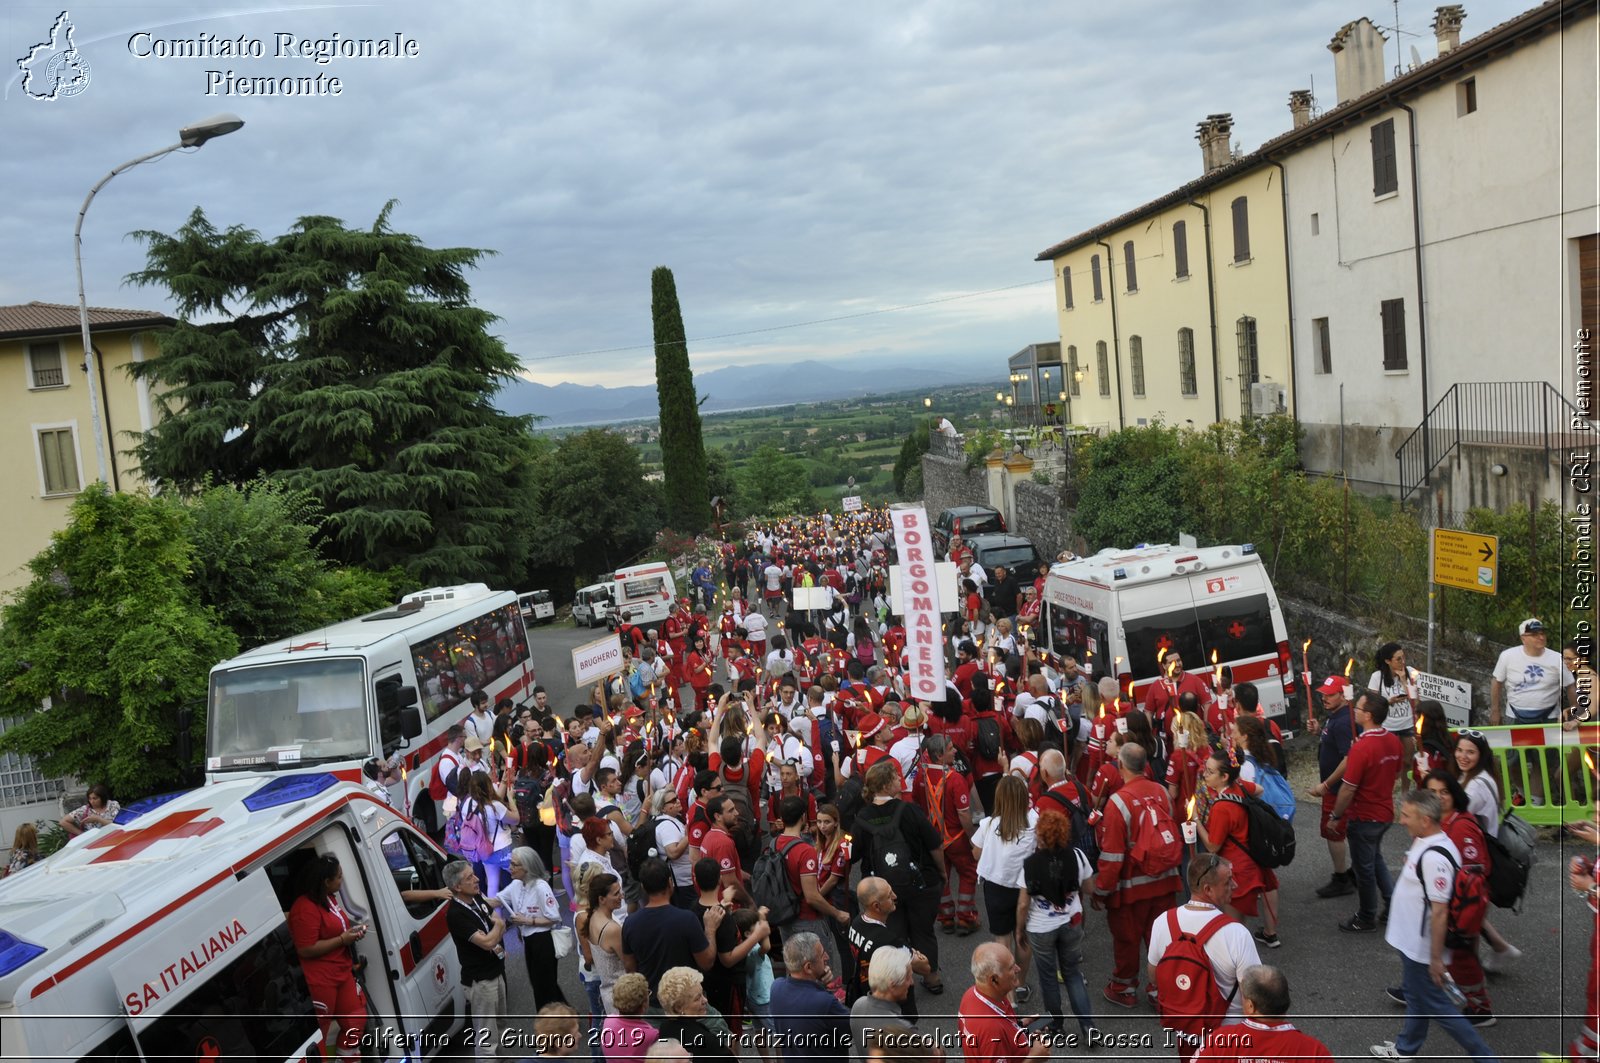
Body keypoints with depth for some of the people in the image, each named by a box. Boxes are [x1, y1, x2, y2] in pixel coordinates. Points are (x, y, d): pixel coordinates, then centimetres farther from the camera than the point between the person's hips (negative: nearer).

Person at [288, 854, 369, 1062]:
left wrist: (353, 930, 6)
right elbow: (306, 950, -25)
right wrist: (343, 939, -20)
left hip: (342, 972, 10)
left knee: (355, 1018, 15)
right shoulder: (305, 908, -23)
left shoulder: (329, 898, 9)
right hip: (319, 981, -10)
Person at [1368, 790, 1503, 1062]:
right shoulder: (1423, 843, 1)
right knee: (1414, 996, 23)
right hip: (1412, 943, 10)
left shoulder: (1435, 857, -30)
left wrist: (1436, 958, -22)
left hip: (1421, 948, -10)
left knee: (1434, 1005, 5)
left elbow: (1440, 911, -27)